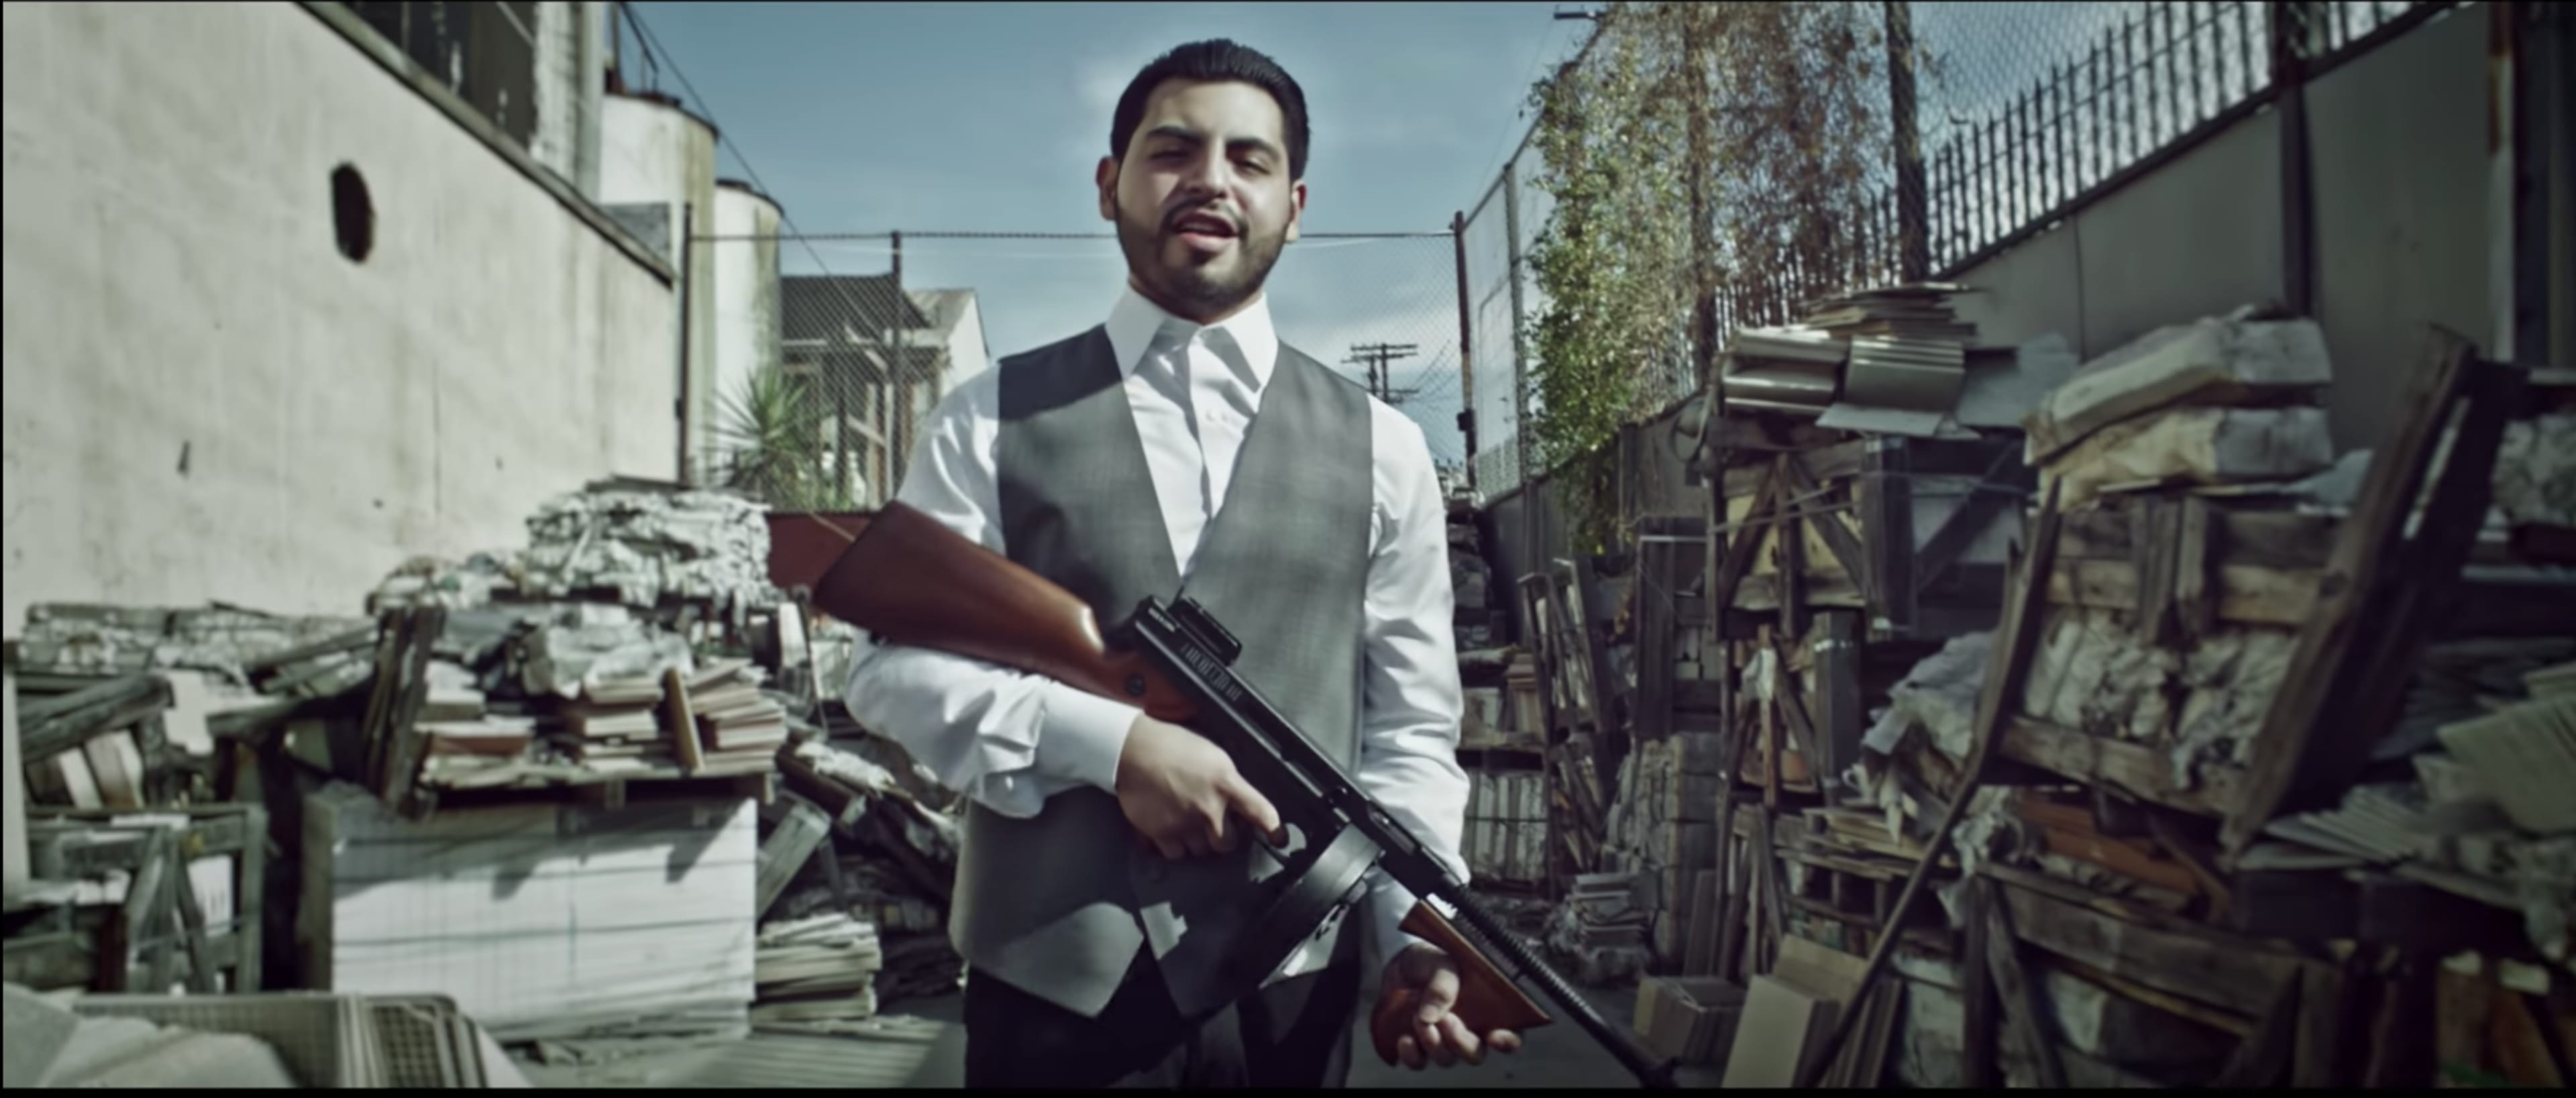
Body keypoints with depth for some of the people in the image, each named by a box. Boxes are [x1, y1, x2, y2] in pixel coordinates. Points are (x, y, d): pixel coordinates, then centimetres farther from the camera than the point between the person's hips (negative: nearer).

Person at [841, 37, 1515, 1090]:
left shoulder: (1380, 448, 5)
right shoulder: (991, 421, 3)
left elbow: (1409, 736, 4)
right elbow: (894, 665, -1)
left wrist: (1415, 930, -11)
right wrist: (1110, 744, -14)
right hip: (1047, 987, -1)